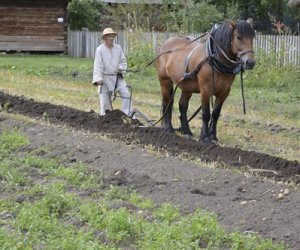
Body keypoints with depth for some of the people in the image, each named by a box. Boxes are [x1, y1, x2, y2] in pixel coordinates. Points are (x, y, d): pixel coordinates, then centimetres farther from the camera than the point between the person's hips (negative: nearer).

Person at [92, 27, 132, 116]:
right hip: (105, 78, -4)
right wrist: (98, 78, -24)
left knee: (126, 94, -2)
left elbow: (123, 61, 11)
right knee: (104, 98, 1)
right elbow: (98, 65, -15)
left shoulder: (118, 48, 3)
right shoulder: (100, 49, -9)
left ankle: (127, 114, 6)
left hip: (118, 77, 4)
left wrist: (121, 68, -10)